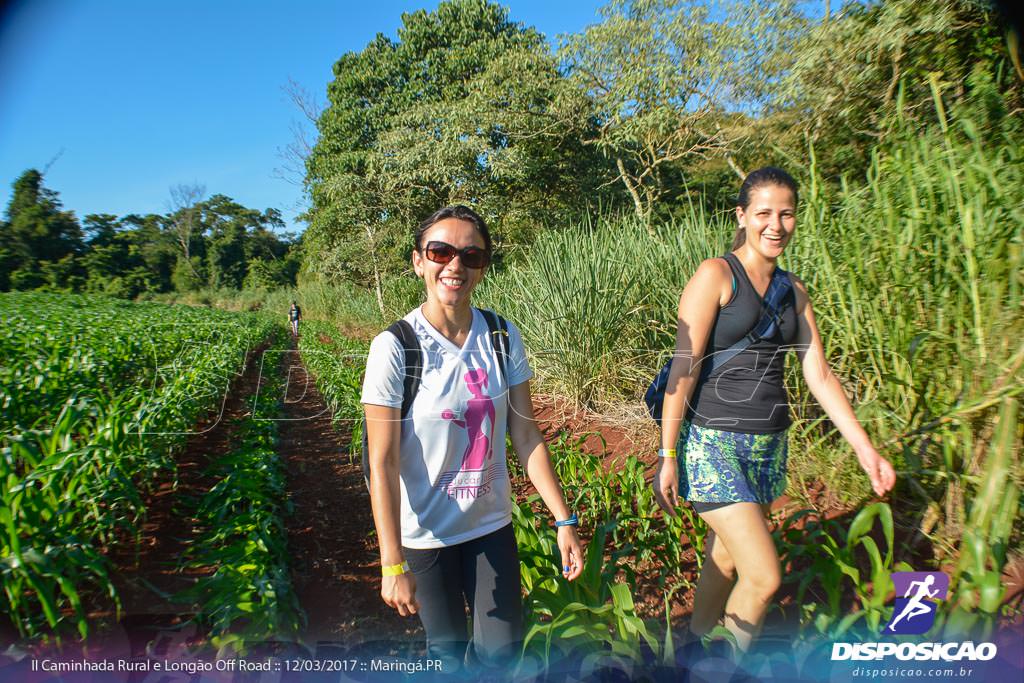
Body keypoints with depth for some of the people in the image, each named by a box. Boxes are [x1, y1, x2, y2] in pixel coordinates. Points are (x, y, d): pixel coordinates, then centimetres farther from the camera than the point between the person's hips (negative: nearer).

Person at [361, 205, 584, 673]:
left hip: (492, 524, 3)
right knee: (449, 651, 13)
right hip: (424, 532, -3)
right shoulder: (395, 348, -18)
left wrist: (564, 520, -4)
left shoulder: (503, 337, -7)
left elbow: (525, 435, -3)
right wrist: (393, 564, -16)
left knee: (501, 649, 11)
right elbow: (383, 463, -16)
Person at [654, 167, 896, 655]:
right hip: (712, 443, -6)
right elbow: (684, 367, -13)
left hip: (770, 445, 6)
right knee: (764, 577, -7)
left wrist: (864, 447, 6)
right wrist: (667, 455, -14)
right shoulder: (716, 275, -9)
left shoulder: (794, 292, 11)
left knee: (725, 565, 15)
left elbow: (819, 375, 11)